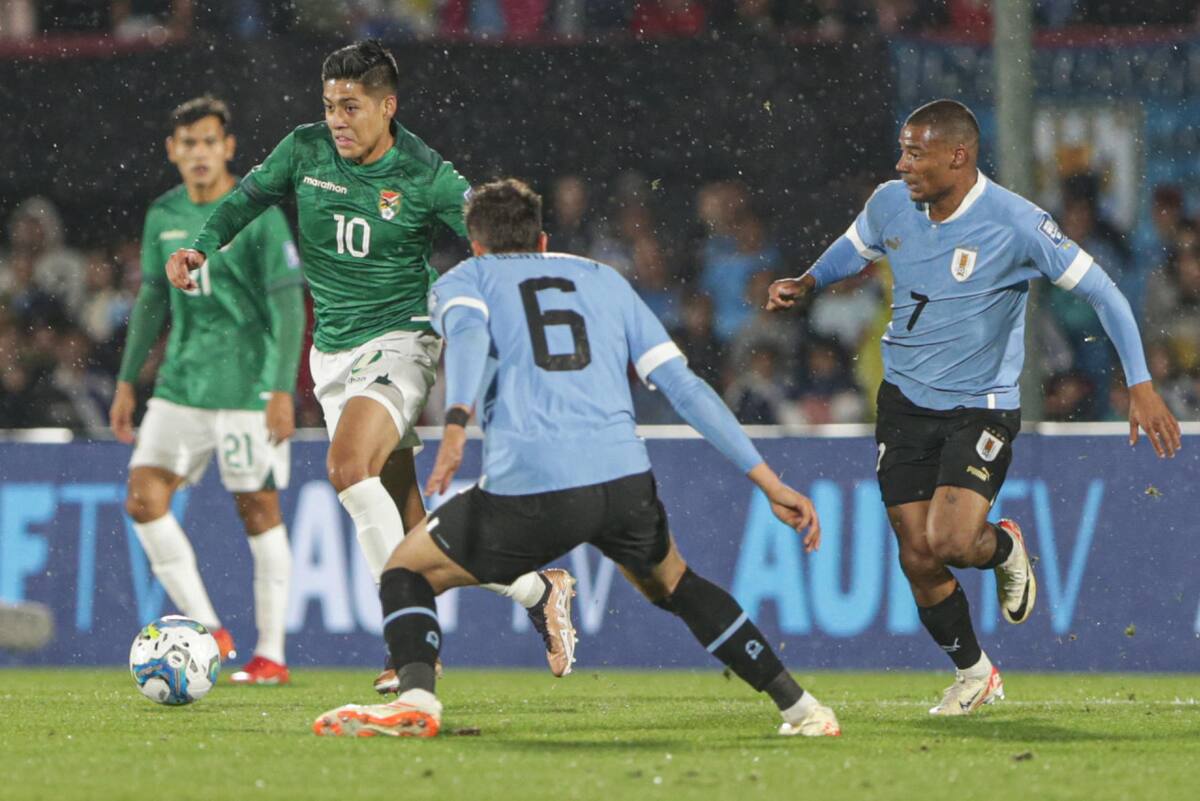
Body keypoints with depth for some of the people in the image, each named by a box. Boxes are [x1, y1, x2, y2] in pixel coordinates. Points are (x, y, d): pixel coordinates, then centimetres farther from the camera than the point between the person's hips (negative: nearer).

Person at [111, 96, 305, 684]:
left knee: (258, 509, -2)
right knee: (143, 497, -5)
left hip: (248, 388, -6)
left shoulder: (258, 216, -9)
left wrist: (283, 390, -17)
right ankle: (206, 629, 4)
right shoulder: (163, 216, 8)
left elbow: (289, 305, -10)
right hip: (181, 386, 6)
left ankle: (271, 654, 5)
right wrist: (127, 382, 16)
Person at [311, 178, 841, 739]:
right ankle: (800, 708, 26)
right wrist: (769, 483, 19)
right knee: (673, 583, 33)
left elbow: (468, 333, -8)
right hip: (625, 480, 4)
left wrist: (455, 426, -25)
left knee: (406, 571, 18)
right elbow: (685, 386, 20)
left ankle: (416, 698, -9)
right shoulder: (605, 280, 28)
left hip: (526, 487, -3)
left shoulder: (462, 280, 19)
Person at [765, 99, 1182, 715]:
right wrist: (807, 283, 3)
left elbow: (1100, 290, -12)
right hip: (905, 403, 4)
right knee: (917, 557, 0)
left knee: (950, 541, -23)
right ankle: (974, 673, 24)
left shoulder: (1014, 223, -18)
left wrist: (1140, 387, -17)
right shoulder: (891, 204, -3)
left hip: (982, 407, -4)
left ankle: (1004, 548, 15)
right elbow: (855, 248, 22)